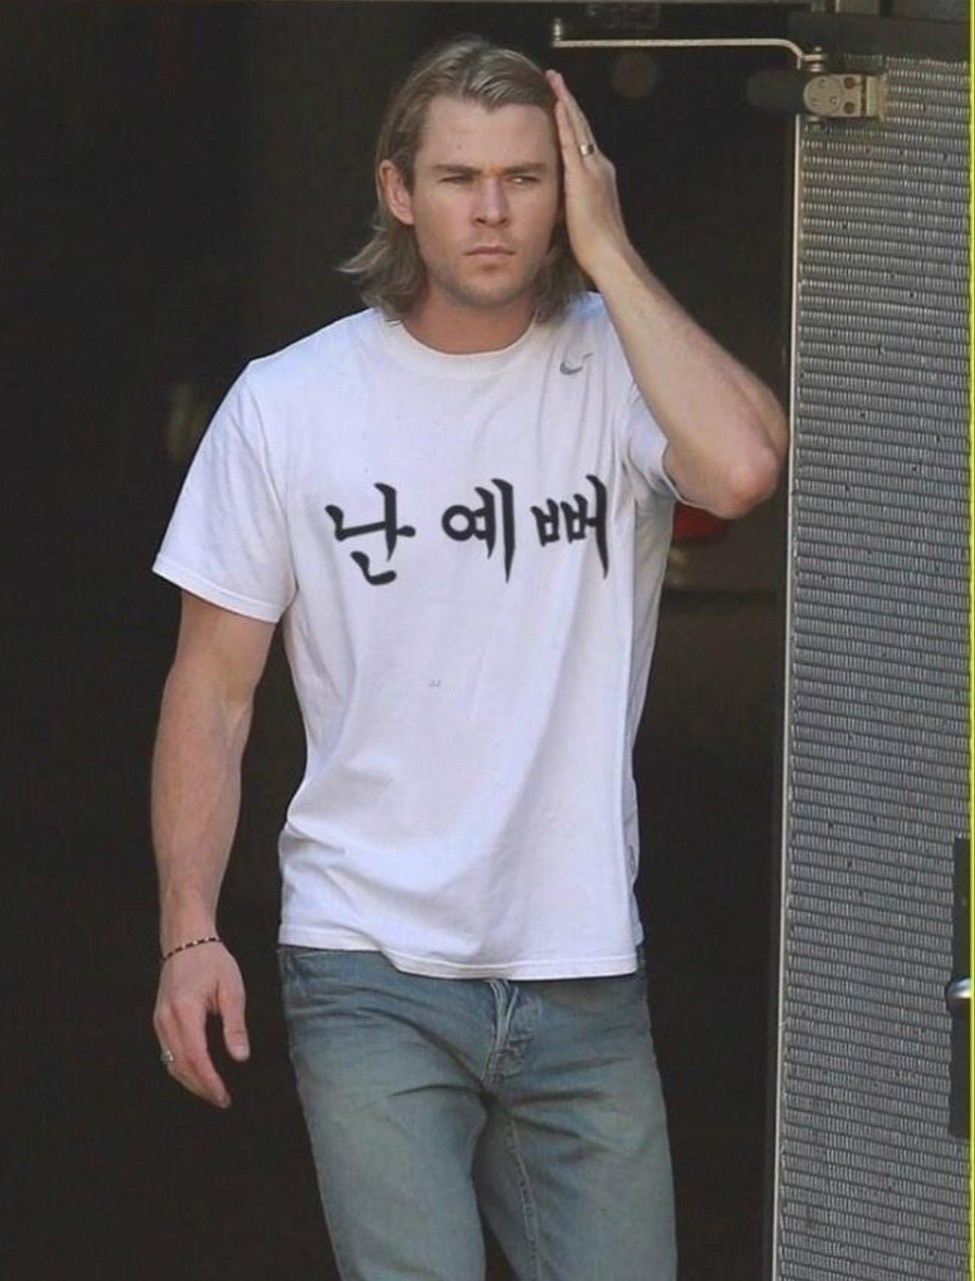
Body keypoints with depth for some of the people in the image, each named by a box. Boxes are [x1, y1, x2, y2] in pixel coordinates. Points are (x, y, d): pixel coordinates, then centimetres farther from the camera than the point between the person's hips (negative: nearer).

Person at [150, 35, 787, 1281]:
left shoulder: (617, 371, 1)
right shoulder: (287, 404, 2)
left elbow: (742, 467, -23)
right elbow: (212, 688, 5)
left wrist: (607, 253, -13)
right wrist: (189, 931, -5)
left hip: (584, 977, 1)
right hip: (370, 977, -1)